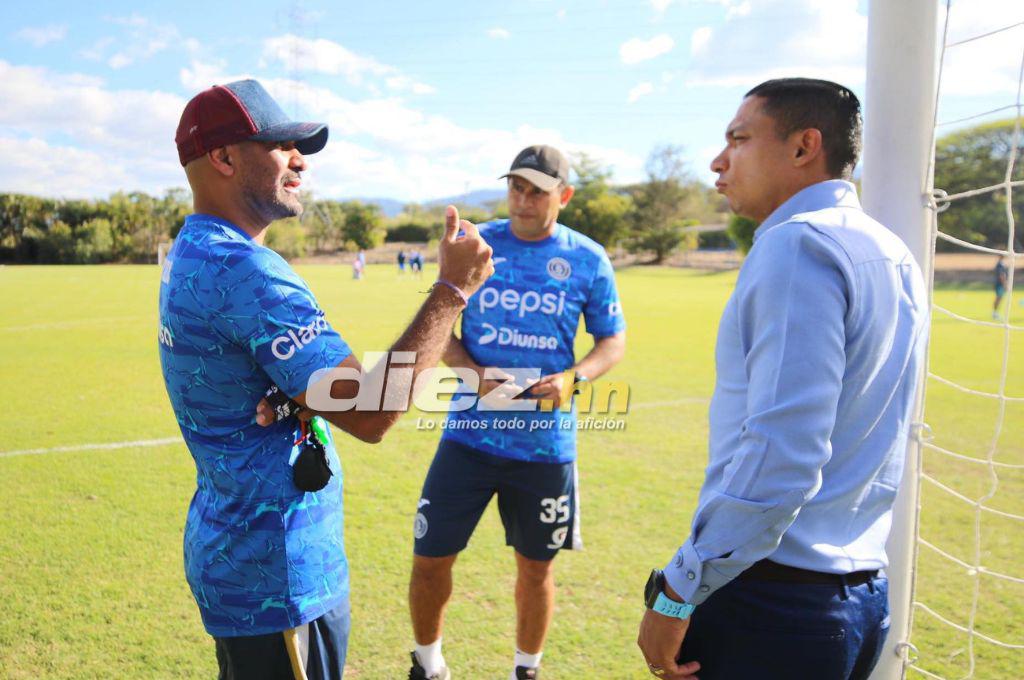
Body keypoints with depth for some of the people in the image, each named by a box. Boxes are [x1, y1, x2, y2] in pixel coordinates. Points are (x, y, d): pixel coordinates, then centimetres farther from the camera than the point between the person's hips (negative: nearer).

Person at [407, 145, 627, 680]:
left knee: (535, 568, 13)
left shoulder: (588, 260, -1)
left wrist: (573, 378, -14)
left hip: (545, 442, 0)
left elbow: (613, 340, 6)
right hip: (470, 432, 0)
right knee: (430, 559, 4)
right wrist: (473, 372, -15)